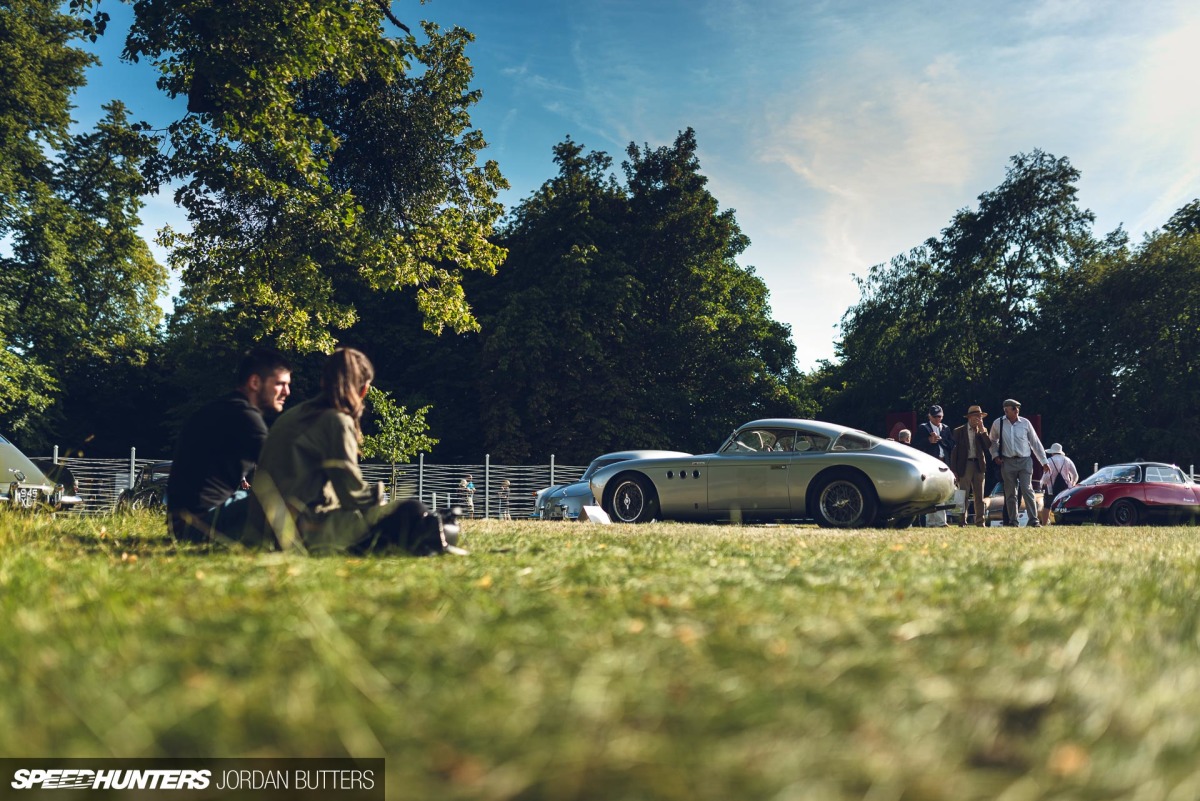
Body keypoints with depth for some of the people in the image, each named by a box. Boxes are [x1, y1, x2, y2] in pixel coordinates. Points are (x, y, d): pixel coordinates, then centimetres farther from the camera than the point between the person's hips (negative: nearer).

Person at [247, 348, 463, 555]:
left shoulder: (296, 414, 15)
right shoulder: (336, 421, -11)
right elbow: (353, 492, -14)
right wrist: (380, 497, 5)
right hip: (307, 531, -10)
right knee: (410, 512, -14)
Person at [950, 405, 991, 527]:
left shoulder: (983, 431, 12)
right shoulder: (959, 431, 2)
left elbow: (988, 445, -4)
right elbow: (954, 452, 0)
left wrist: (982, 430, -8)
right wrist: (954, 471, -6)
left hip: (979, 466, 3)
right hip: (964, 465, -3)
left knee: (979, 497, 5)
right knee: (964, 497, -3)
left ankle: (980, 522, 9)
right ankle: (962, 522, 1)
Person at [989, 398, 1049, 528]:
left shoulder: (1025, 423, 0)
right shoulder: (998, 424, 1)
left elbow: (1035, 443, 6)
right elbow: (993, 441, 17)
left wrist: (1044, 461, 6)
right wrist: (995, 455, 3)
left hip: (1025, 460, -1)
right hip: (1007, 462, 1)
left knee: (1027, 490, -9)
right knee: (1010, 493, 5)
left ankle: (1034, 519, -6)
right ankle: (1013, 521, 12)